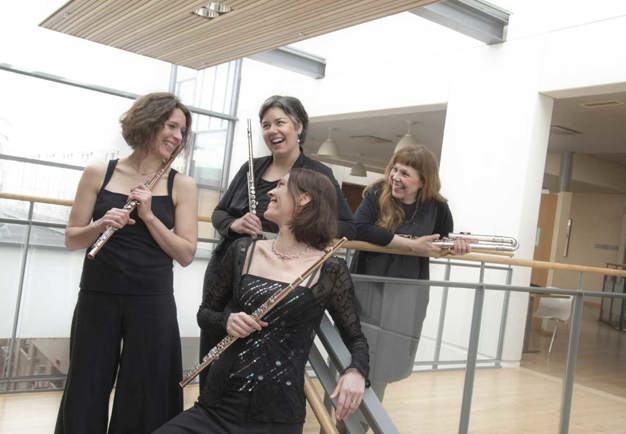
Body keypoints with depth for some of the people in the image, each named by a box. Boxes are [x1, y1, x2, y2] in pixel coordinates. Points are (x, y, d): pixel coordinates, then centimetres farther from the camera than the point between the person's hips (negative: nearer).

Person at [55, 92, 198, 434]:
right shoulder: (98, 174, 2)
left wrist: (148, 216, -14)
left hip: (152, 302, 0)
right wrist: (101, 224, -16)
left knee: (145, 395, 8)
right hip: (97, 297, 1)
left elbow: (186, 254, -5)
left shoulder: (182, 185, 1)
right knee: (86, 391, 10)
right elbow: (71, 239, 3)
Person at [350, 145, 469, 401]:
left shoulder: (437, 207, -4)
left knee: (383, 362, 12)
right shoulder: (377, 194, -10)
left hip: (406, 295, 2)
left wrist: (458, 242, -9)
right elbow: (360, 228, -28)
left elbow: (444, 240, 15)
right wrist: (412, 244, -27)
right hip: (368, 288, -1)